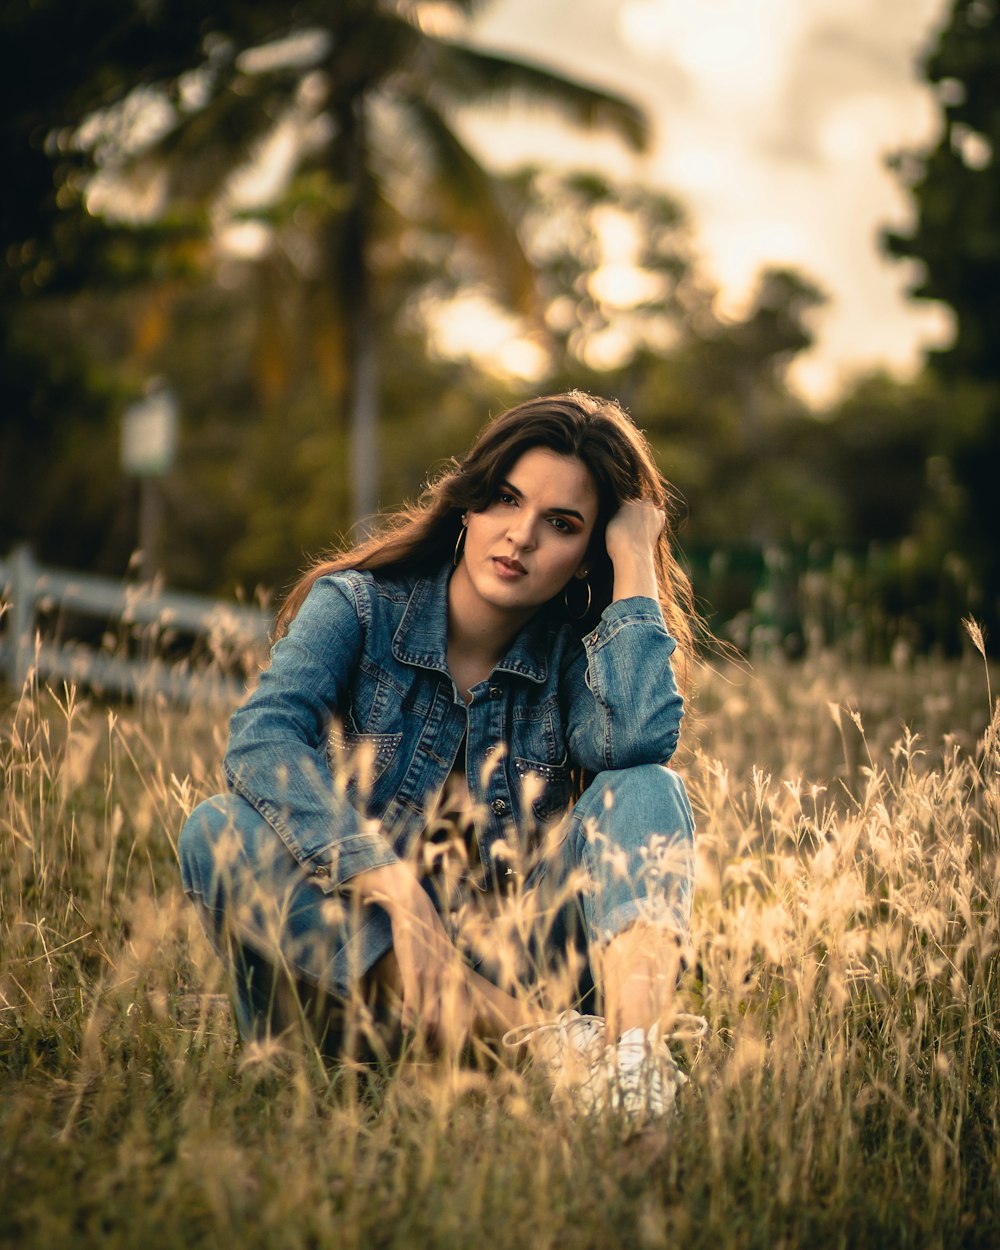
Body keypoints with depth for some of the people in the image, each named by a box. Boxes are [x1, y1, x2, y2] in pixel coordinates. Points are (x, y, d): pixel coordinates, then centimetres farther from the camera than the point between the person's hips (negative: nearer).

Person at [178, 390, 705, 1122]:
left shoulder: (578, 655, 3)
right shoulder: (360, 605, 0)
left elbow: (642, 738, -23)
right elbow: (262, 739, -21)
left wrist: (637, 563, -10)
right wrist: (394, 890, -34)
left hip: (515, 965, 1)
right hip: (362, 965, 0)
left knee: (644, 790, -17)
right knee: (218, 832, -27)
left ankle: (639, 1050, -46)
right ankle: (542, 1038, -35)